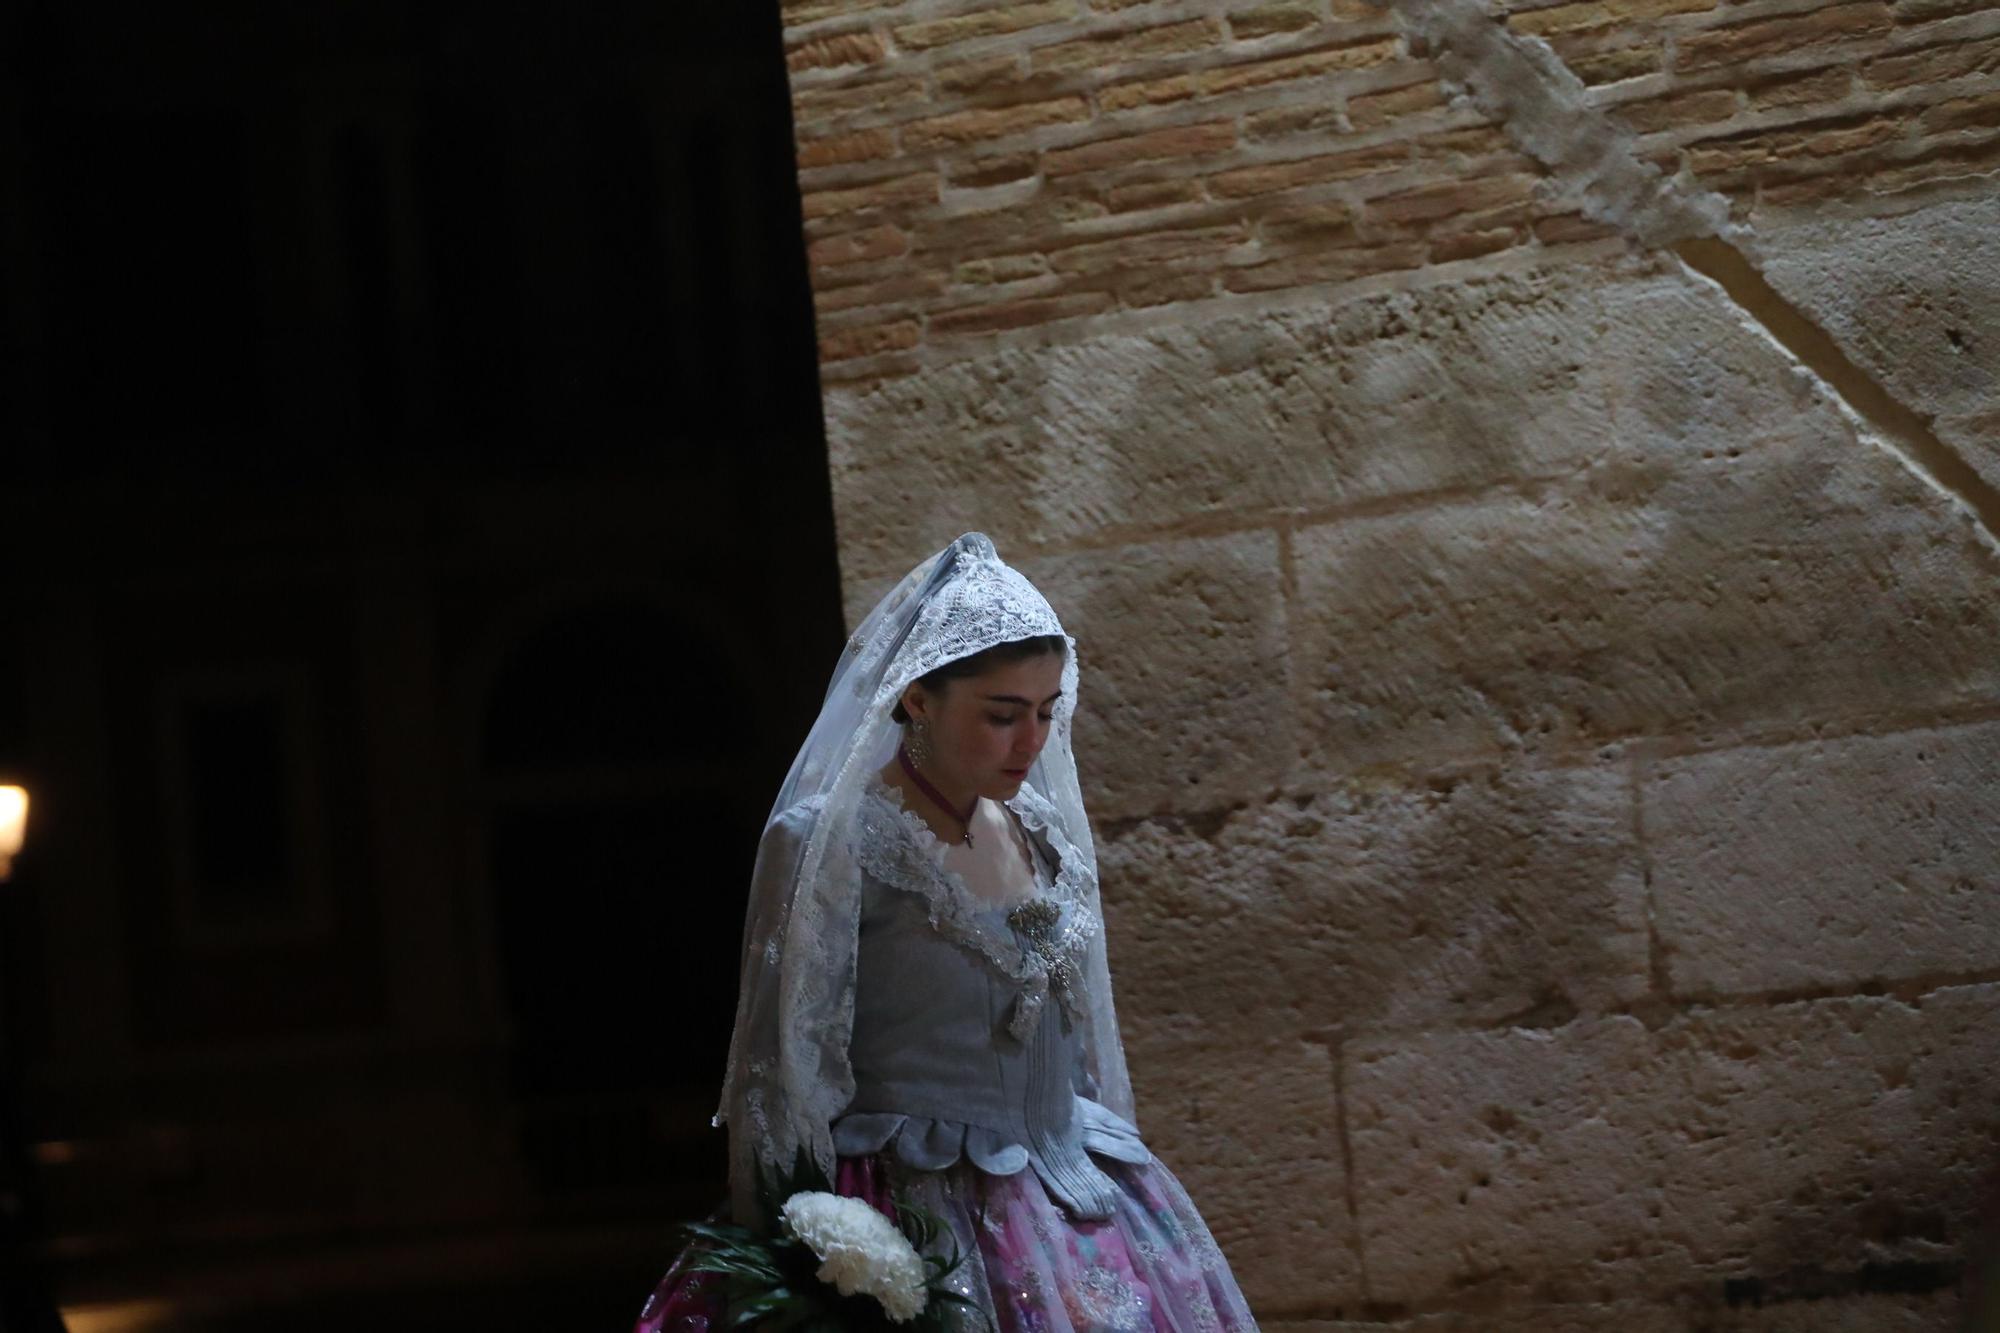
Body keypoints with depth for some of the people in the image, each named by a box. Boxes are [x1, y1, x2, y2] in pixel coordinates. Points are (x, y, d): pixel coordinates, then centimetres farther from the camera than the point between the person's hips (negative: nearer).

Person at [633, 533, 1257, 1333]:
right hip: (911, 1231, -6)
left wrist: (1114, 1199, 17)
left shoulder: (1042, 828, 8)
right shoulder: (825, 840, -12)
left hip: (1073, 1201, 7)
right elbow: (784, 1071, -12)